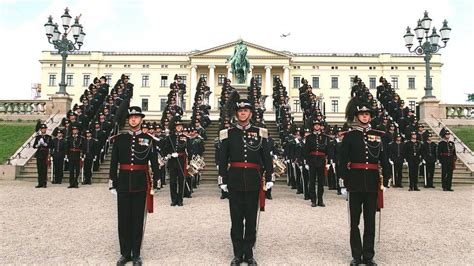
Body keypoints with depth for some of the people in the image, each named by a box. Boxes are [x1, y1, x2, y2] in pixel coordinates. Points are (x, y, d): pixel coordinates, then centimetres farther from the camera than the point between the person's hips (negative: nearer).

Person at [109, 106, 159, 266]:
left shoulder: (148, 139, 2)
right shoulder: (119, 139, 5)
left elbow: (154, 163, 1)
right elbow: (114, 163, 5)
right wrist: (112, 183, 1)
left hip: (141, 184, -1)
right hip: (123, 183, 1)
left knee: (138, 219, 6)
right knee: (123, 219, 7)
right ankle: (125, 253, 21)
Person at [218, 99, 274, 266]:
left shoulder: (260, 133, 5)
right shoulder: (228, 134, 4)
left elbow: (267, 158, 5)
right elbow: (222, 159, 3)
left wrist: (269, 178, 0)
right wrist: (222, 181, -1)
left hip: (253, 181, 1)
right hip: (235, 181, 0)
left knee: (251, 218, 8)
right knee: (236, 219, 6)